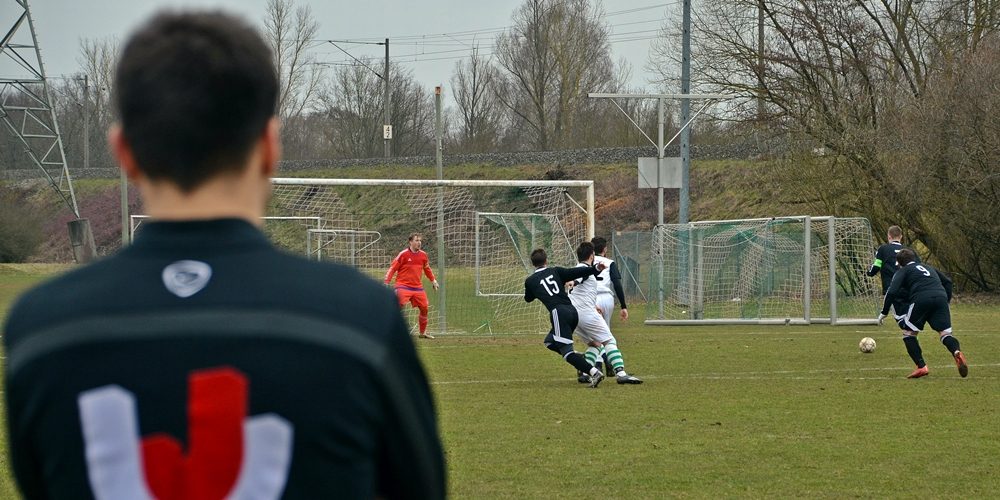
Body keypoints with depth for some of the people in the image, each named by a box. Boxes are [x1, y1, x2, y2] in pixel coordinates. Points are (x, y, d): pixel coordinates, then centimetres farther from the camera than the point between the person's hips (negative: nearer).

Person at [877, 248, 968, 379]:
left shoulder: (903, 271, 18)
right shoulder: (928, 267, 35)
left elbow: (892, 292, 5)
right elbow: (947, 281, 35)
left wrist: (884, 312, 12)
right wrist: (946, 302, 35)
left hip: (921, 300, -4)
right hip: (940, 298, 4)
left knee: (908, 333, 12)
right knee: (945, 333, 3)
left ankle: (921, 367, 0)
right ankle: (957, 352, -31)